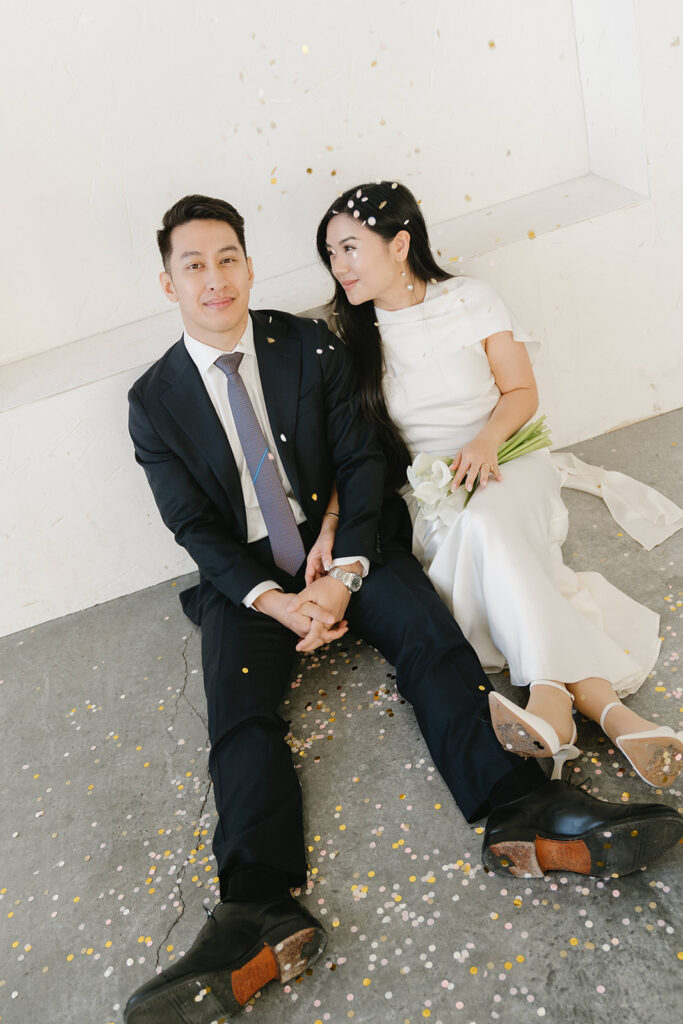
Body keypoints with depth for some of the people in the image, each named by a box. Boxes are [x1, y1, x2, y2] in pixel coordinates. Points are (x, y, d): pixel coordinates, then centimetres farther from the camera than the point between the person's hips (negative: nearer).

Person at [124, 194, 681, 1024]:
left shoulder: (310, 346, 3)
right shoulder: (154, 401, 2)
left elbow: (359, 459, -3)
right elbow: (195, 527, -3)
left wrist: (341, 576, -18)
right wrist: (274, 602, -19)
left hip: (347, 549, 1)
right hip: (245, 580, 0)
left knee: (431, 636, -26)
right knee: (237, 704, -25)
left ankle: (522, 815, -39)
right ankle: (263, 920, -39)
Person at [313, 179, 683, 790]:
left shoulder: (472, 301, -1)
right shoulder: (354, 339, 5)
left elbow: (522, 391, 2)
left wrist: (486, 440, -19)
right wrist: (331, 525, -9)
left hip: (507, 464, -1)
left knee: (483, 526, -36)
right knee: (470, 536, -33)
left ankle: (553, 697, -45)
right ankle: (603, 704, -41)